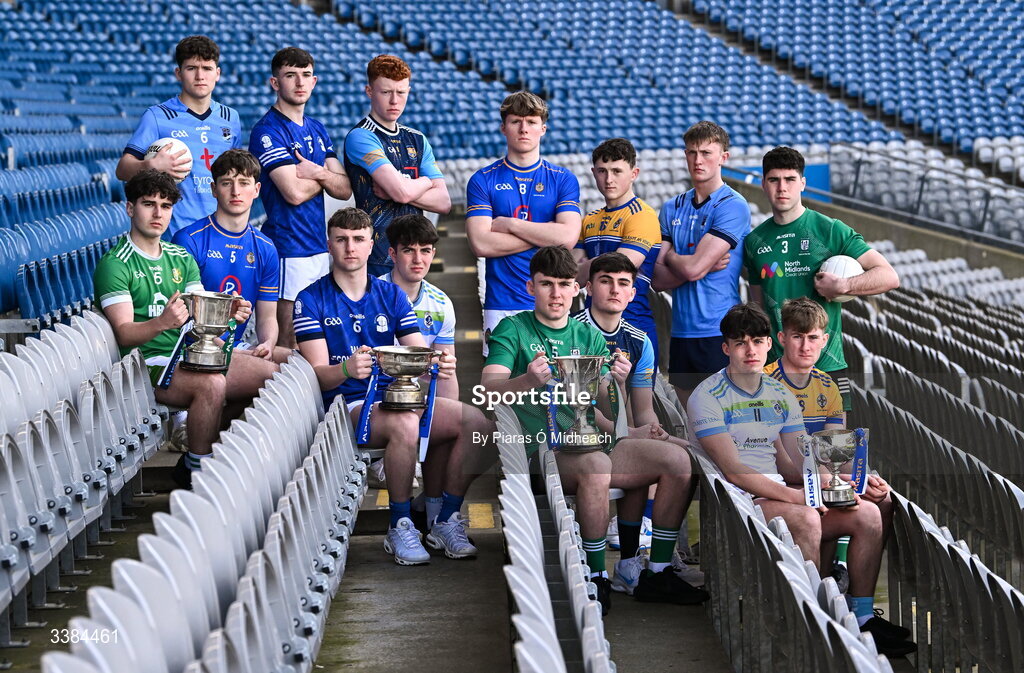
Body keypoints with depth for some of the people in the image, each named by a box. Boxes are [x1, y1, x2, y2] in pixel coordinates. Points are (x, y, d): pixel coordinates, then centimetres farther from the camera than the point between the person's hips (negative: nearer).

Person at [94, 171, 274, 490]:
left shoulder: (182, 258, 18)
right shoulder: (114, 265, -5)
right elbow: (124, 334, -14)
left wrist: (228, 313, -13)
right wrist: (162, 322, -35)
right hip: (149, 364, -7)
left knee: (272, 373, -11)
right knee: (212, 384, -35)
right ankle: (195, 469, -17)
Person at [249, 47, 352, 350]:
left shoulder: (317, 129, 15)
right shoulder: (267, 131, -9)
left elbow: (345, 189, 9)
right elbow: (294, 192, -18)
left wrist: (318, 173, -11)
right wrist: (326, 174, 0)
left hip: (320, 245, 8)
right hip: (288, 248, -8)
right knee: (287, 342, -6)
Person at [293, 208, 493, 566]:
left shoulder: (391, 295, 17)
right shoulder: (311, 301, 4)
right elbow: (318, 374, -7)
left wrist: (440, 365, -19)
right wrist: (347, 368, -31)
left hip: (398, 397, 5)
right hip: (347, 404, -5)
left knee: (478, 421, -18)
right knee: (405, 424, -37)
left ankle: (446, 522, -7)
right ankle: (400, 527, -20)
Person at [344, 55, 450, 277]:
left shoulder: (417, 140, 15)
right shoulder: (360, 137, -7)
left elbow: (443, 202, 7)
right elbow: (402, 191, -18)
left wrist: (395, 191, -7)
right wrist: (426, 182, 5)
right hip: (377, 260, -6)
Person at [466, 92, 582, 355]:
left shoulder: (563, 179, 9)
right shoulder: (483, 180, 6)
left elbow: (568, 237, -6)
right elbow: (481, 243, -7)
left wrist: (509, 224, -4)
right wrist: (545, 235, -4)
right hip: (500, 307, -1)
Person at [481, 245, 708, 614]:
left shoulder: (589, 337, 19)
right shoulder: (513, 330, 6)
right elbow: (488, 388, -12)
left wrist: (618, 384, -14)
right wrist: (528, 381, -33)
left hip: (590, 441, 5)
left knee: (677, 460, -14)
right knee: (596, 464, -37)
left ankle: (657, 572, -6)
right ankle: (596, 577, -24)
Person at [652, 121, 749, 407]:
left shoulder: (732, 206, -8)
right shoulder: (672, 208, 12)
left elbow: (692, 268, -16)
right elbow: (659, 279, 4)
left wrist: (670, 256, 4)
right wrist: (705, 264, -9)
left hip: (719, 332, -6)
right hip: (681, 332, 6)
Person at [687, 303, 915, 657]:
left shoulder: (782, 396, 15)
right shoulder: (707, 397, -6)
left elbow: (794, 465, 13)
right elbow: (733, 470, -15)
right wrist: (792, 496, -25)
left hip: (780, 493, 7)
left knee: (867, 514, -13)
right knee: (806, 519, -34)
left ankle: (863, 615, -6)